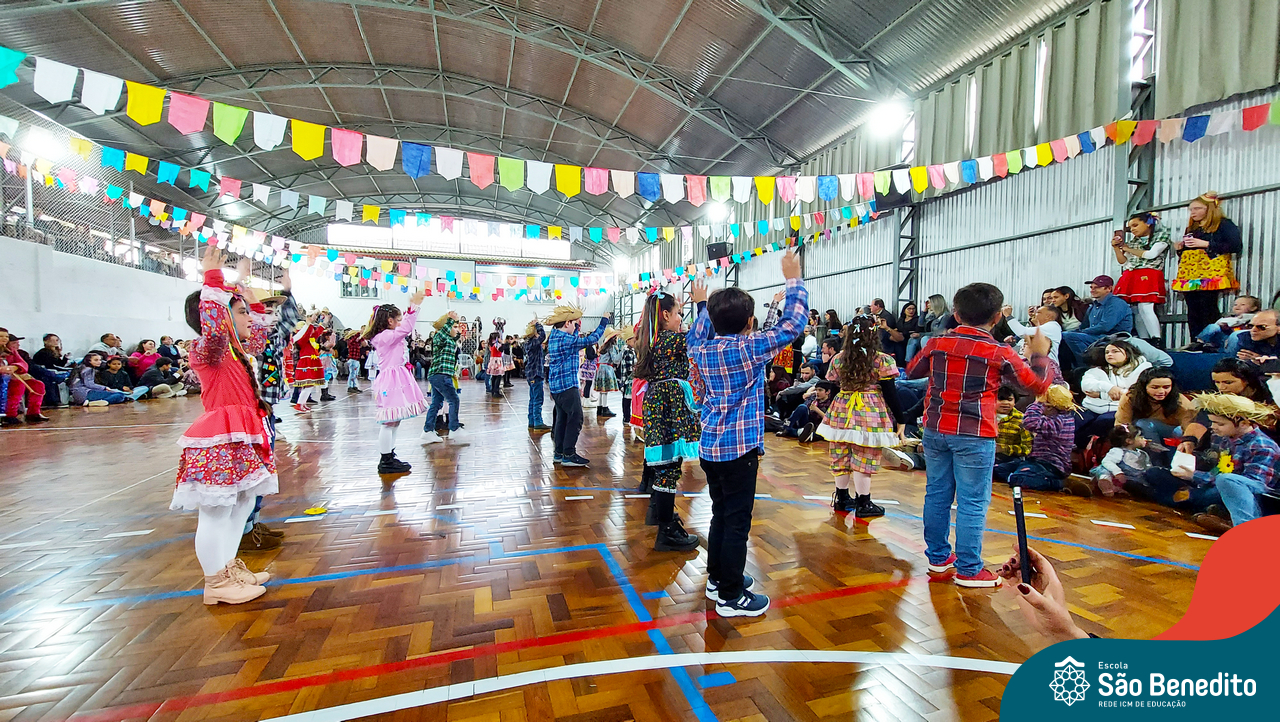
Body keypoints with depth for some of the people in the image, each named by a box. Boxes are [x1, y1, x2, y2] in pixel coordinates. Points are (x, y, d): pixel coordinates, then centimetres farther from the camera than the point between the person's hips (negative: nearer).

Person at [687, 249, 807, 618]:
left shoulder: (703, 349, 2)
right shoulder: (750, 348, -14)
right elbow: (792, 324, -9)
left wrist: (702, 305, 36)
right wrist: (793, 278, 0)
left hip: (709, 447, 7)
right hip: (739, 448, -7)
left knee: (721, 515, 19)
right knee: (737, 522, 3)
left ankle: (717, 578, 33)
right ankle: (730, 596, 14)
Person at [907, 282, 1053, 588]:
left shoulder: (937, 343, 2)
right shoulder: (1001, 354, -6)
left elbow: (912, 371, 18)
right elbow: (1039, 385, 7)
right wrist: (1040, 354, 22)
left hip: (935, 430, 4)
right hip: (974, 436, -4)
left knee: (937, 494, 13)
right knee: (973, 503, 4)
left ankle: (938, 556, 27)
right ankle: (968, 570, 12)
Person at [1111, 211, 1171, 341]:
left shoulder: (1161, 236, 7)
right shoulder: (1133, 242, 22)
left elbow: (1151, 254, -7)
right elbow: (1123, 261, 19)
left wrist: (1129, 249, 5)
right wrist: (1116, 247, 8)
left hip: (1148, 276, -5)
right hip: (1130, 277, 5)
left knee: (1145, 308, -19)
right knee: (1136, 311, -2)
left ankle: (1157, 341, -19)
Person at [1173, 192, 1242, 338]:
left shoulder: (1223, 224, 3)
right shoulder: (1191, 228, 23)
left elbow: (1237, 246, -9)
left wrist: (1206, 244, -14)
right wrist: (1180, 248, 9)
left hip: (1210, 274, -6)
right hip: (1190, 275, 6)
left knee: (1208, 311, -12)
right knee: (1193, 312, 3)